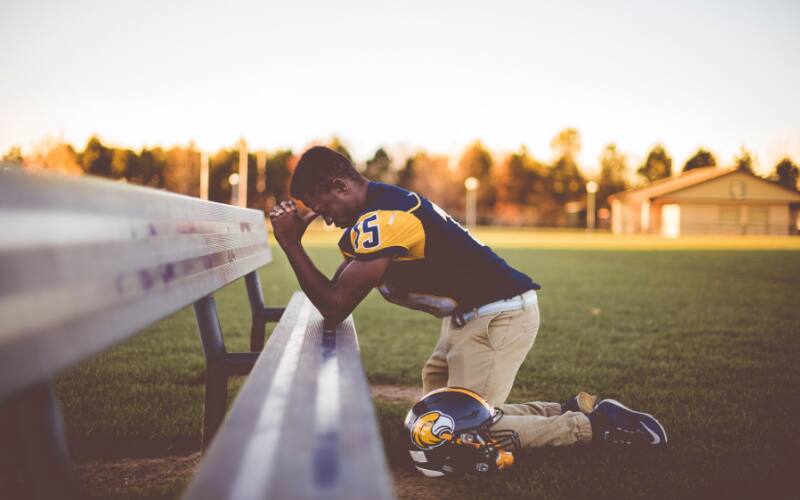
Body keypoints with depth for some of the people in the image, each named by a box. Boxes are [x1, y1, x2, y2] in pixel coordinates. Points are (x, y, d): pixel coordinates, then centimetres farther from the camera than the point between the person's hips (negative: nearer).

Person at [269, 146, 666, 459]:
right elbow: (334, 292, 11)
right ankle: (572, 409, 17)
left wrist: (290, 243, -18)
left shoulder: (382, 218, -22)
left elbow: (335, 309, -23)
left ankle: (588, 426, 5)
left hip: (499, 315, -10)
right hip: (470, 316, 10)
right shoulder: (377, 207, 9)